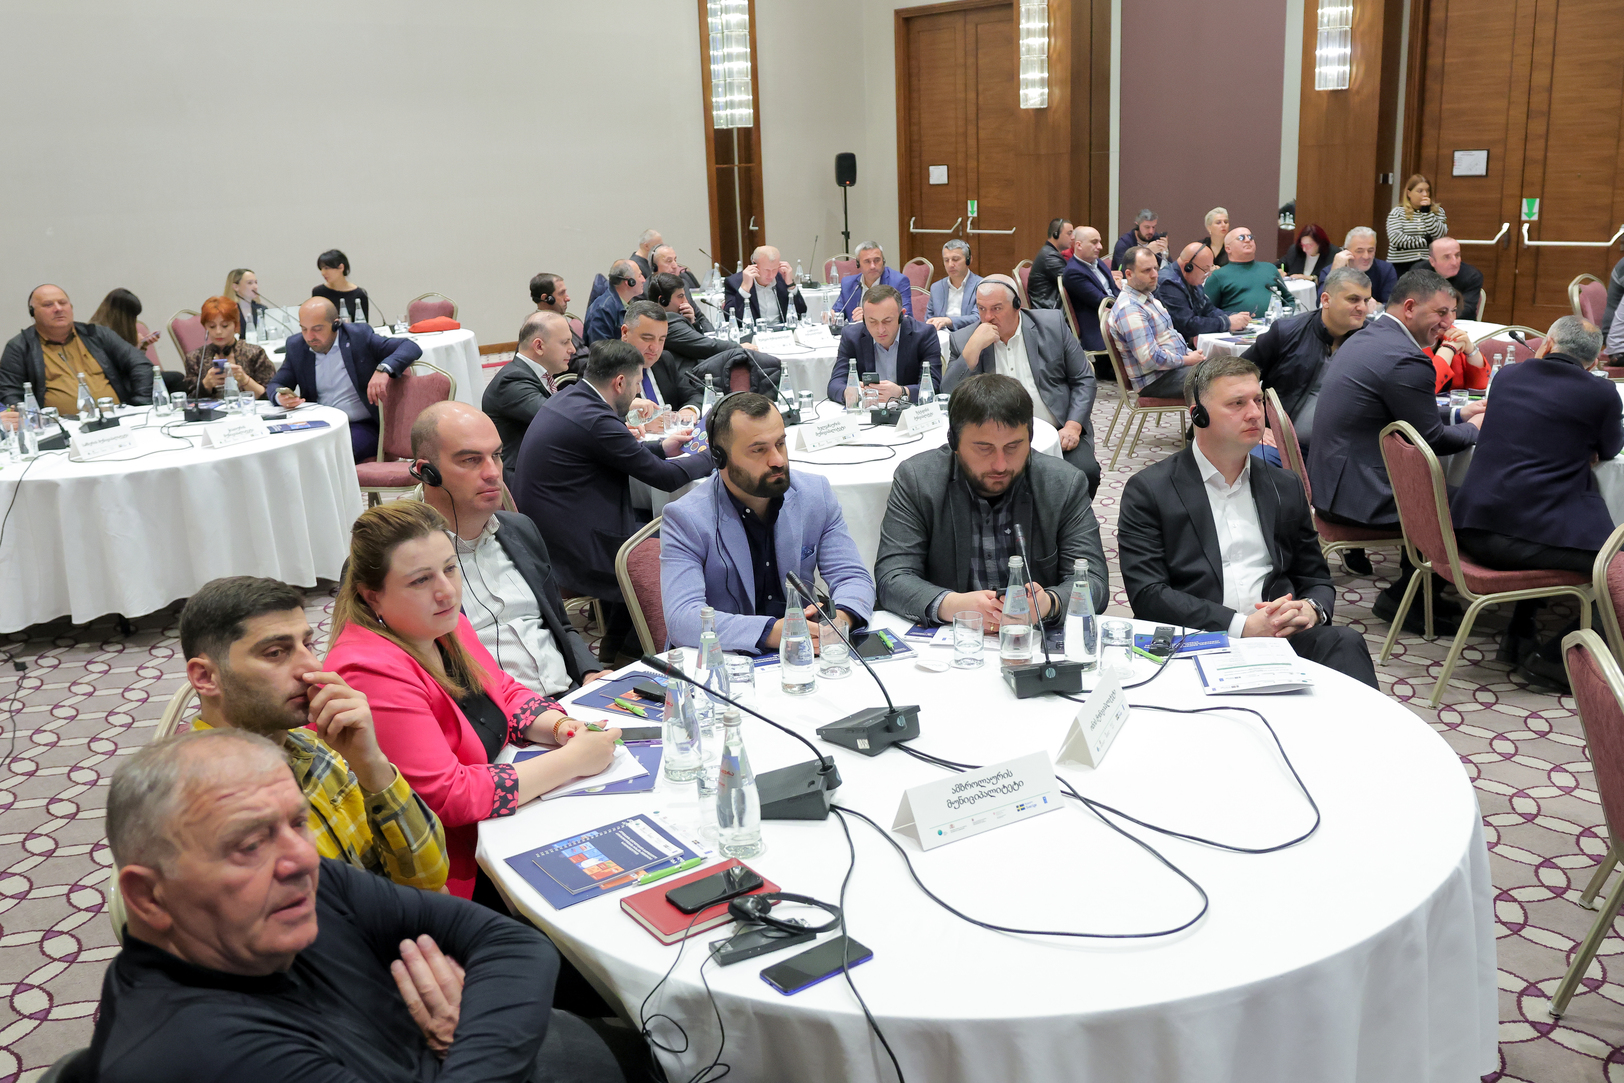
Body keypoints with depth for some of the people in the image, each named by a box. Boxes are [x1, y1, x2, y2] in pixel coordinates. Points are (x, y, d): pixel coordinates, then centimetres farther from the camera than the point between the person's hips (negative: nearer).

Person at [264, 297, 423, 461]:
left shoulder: (359, 336, -4)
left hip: (363, 426, -4)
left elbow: (412, 348, -11)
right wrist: (280, 397, -13)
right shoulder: (296, 346, 9)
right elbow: (274, 385, 14)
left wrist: (384, 369, -31)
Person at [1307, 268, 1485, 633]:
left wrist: (1458, 413, 20)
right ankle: (1403, 597, 9)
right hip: (1358, 493, -10)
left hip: (1331, 479, 10)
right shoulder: (1405, 358, -20)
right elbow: (1432, 439, -11)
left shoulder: (1367, 338, 12)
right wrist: (1473, 429, 8)